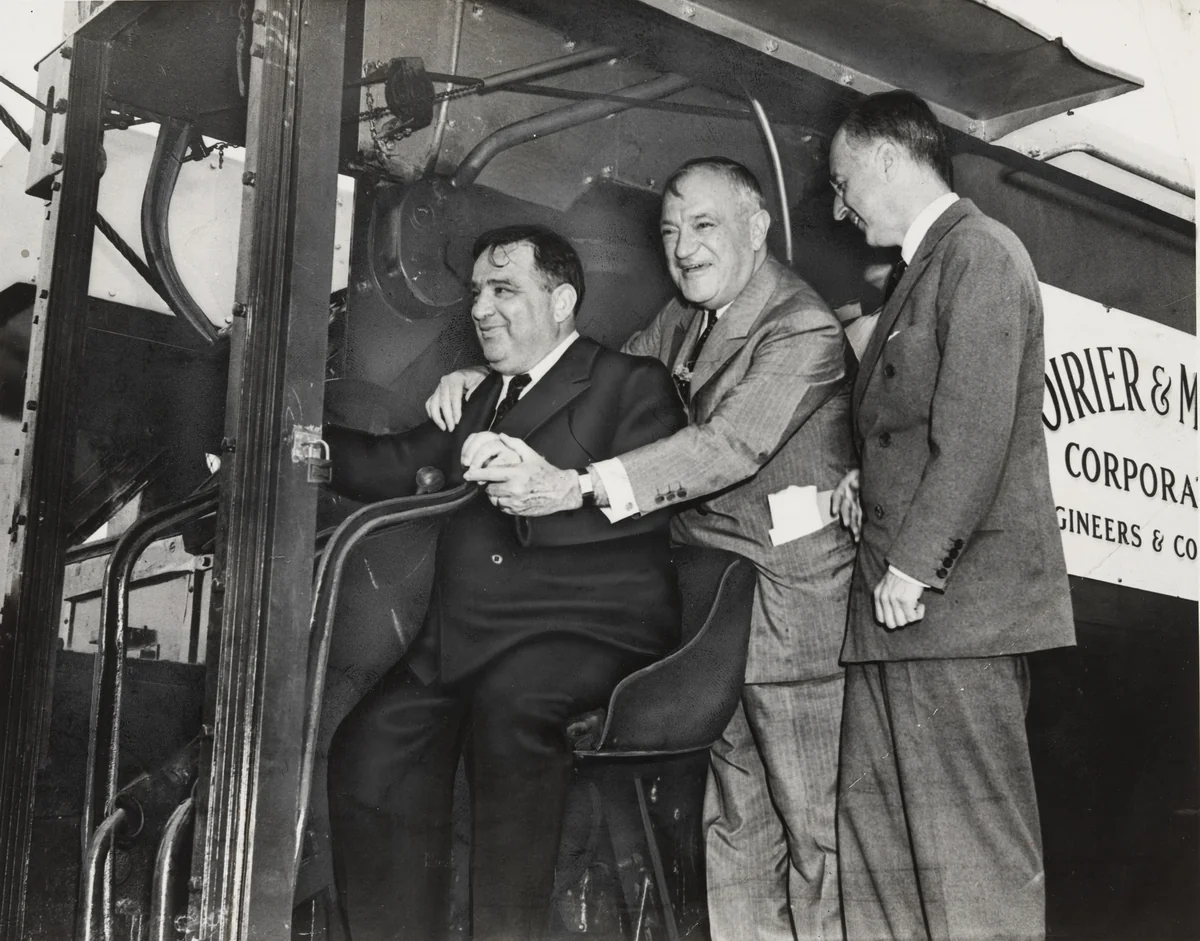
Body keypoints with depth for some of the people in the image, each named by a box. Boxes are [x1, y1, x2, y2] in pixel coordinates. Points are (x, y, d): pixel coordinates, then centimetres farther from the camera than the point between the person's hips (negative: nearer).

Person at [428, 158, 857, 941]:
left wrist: (574, 488, -35)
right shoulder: (685, 320, 13)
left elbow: (732, 445, -27)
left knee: (813, 825, -2)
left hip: (790, 605, -8)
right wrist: (485, 379, 5)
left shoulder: (805, 331, -14)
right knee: (732, 825, 14)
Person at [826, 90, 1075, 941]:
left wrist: (913, 565, -17)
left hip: (956, 599, -9)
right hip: (899, 596, 9)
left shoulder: (979, 251, -7)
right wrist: (866, 480, 9)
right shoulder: (924, 266, 22)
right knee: (875, 835, 8)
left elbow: (975, 429, -16)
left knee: (971, 847, -6)